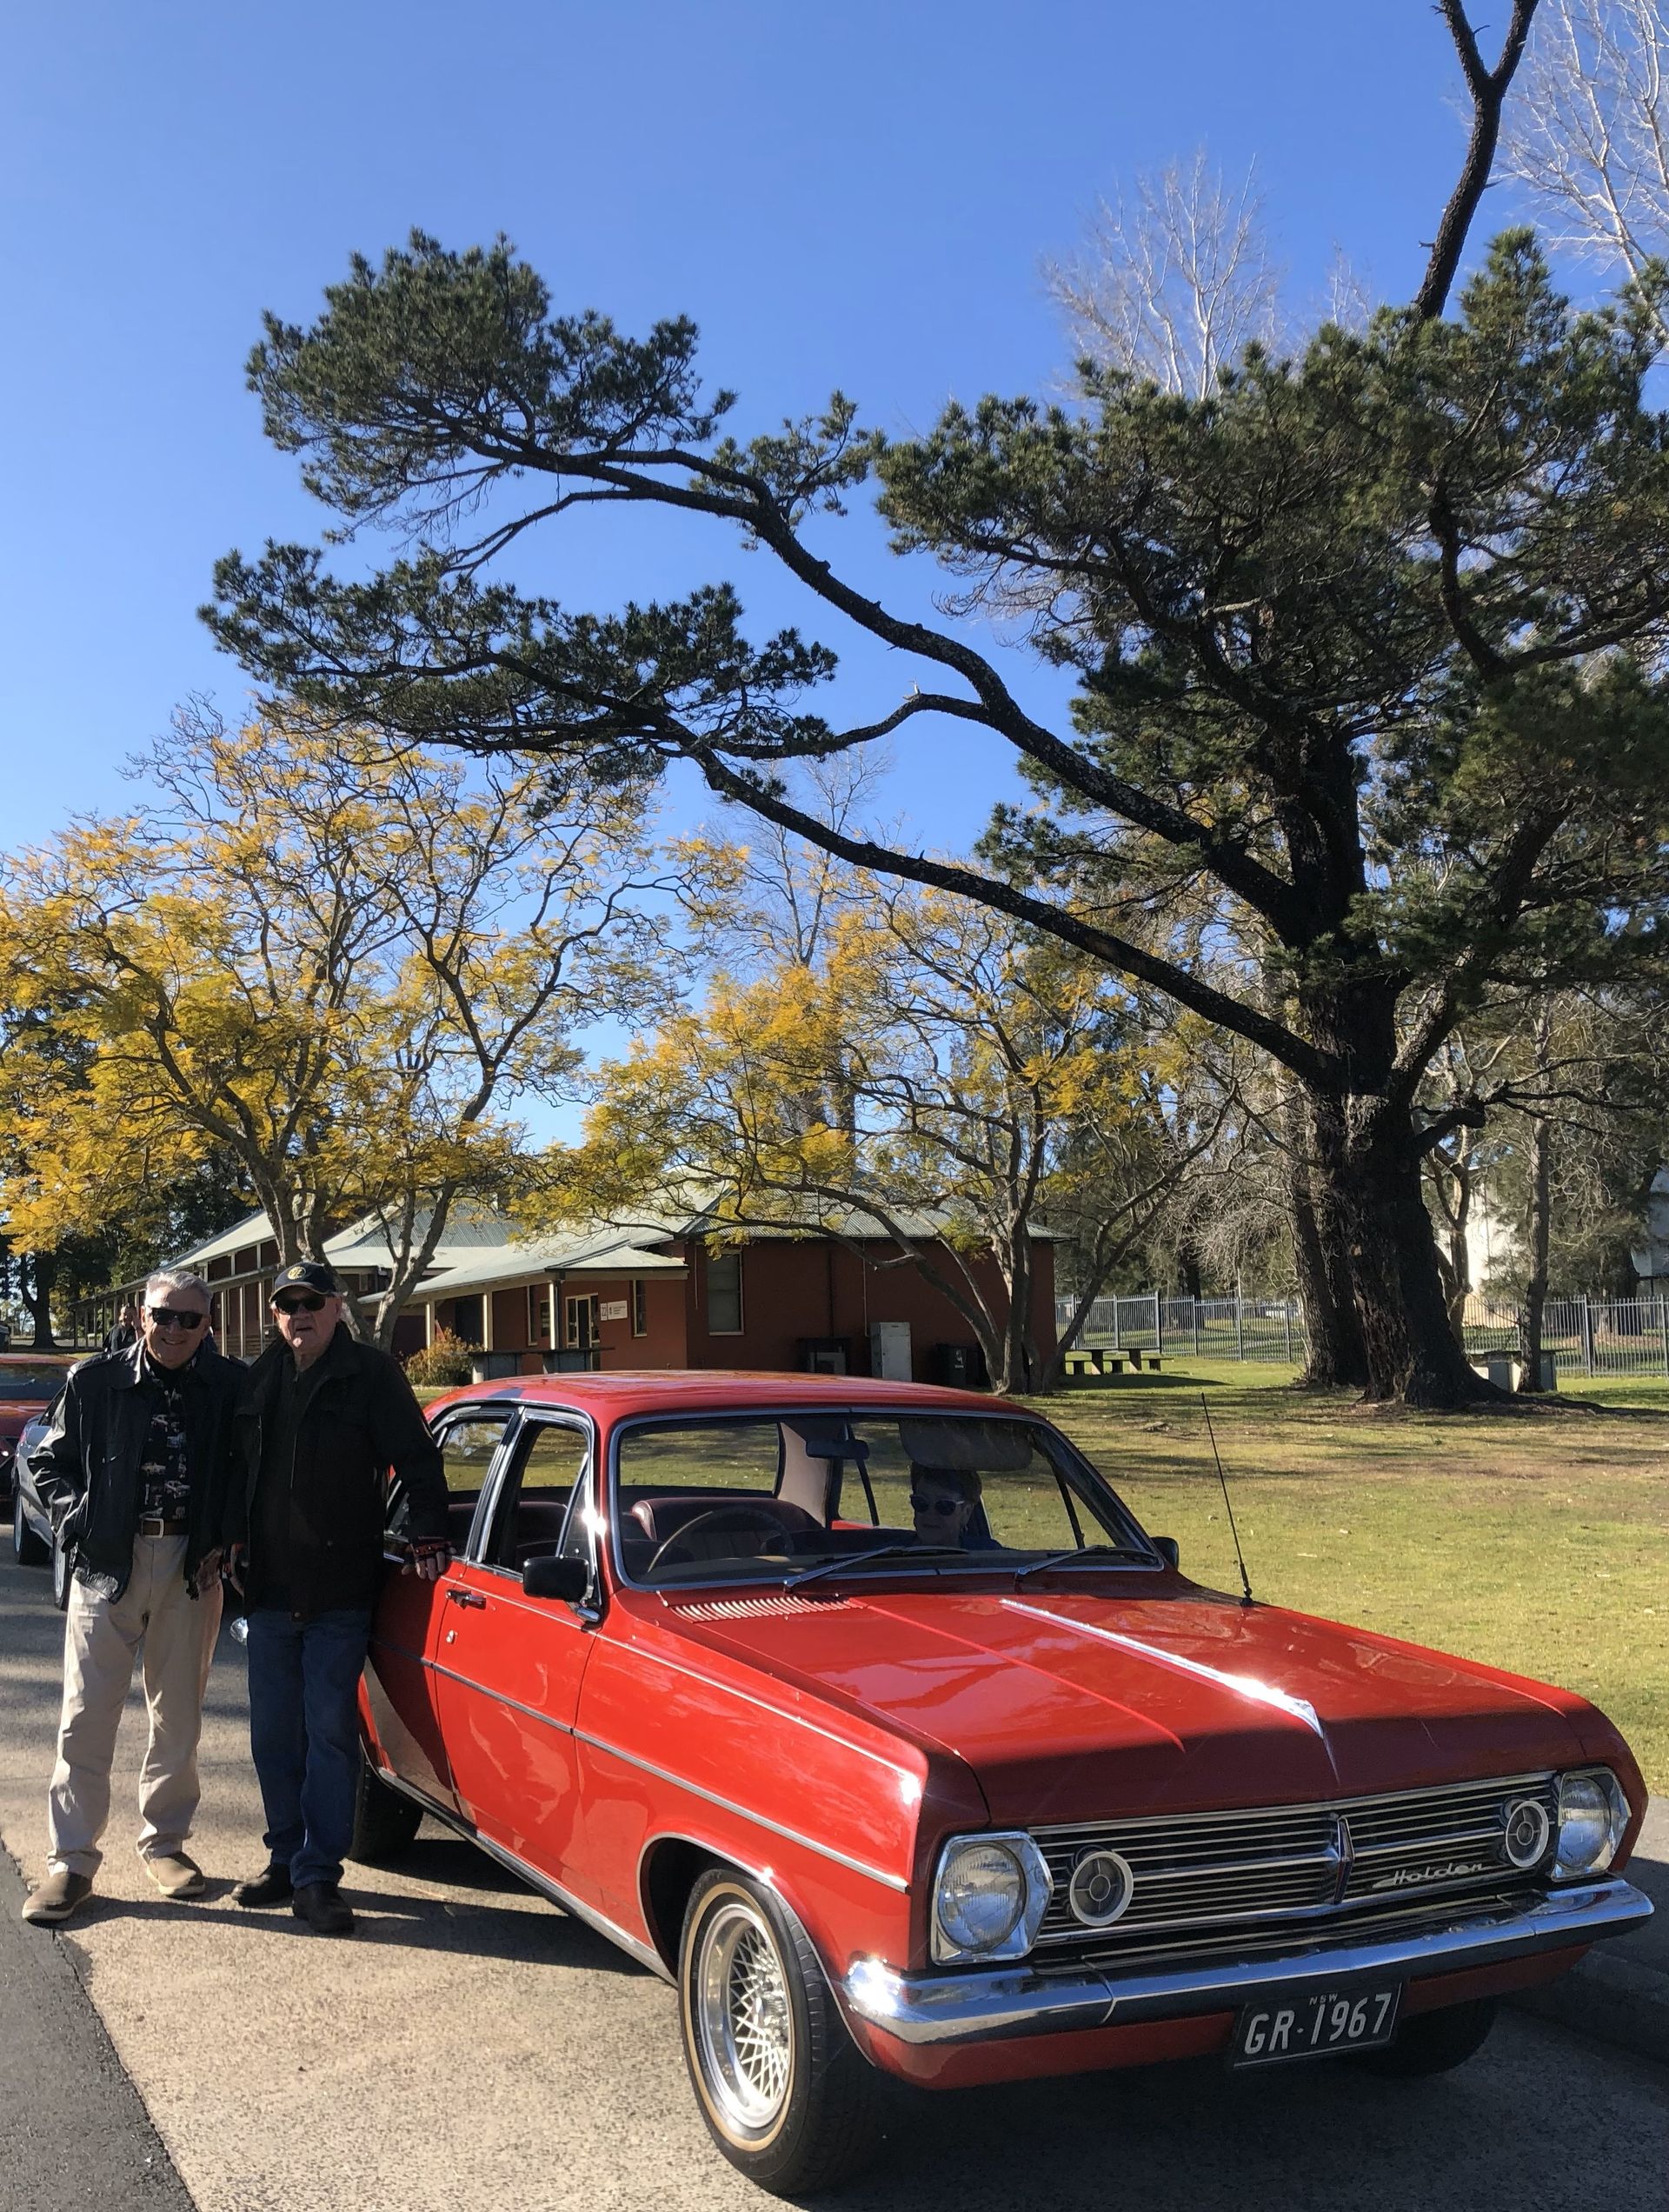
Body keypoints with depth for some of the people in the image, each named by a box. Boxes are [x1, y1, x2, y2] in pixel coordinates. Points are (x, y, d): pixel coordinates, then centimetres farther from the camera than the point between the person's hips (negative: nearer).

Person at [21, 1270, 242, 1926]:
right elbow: (49, 1460, 7)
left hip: (190, 1568, 1)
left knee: (178, 1714, 11)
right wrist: (75, 1517, -6)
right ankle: (71, 1860, 12)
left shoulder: (228, 1386, -2)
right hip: (108, 1561, -1)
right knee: (86, 1717, 1)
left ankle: (164, 1841, 27)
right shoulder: (95, 1380, -4)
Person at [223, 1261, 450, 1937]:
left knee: (330, 1735, -2)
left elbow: (417, 1459, -8)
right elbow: (241, 1468, 20)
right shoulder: (260, 1379, 11)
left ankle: (317, 1878, 5)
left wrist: (427, 1539, -16)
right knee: (274, 1736, 12)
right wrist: (235, 1539, 12)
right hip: (270, 1588, 5)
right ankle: (287, 1861, 25)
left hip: (340, 1594, -5)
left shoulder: (372, 1374, -5)